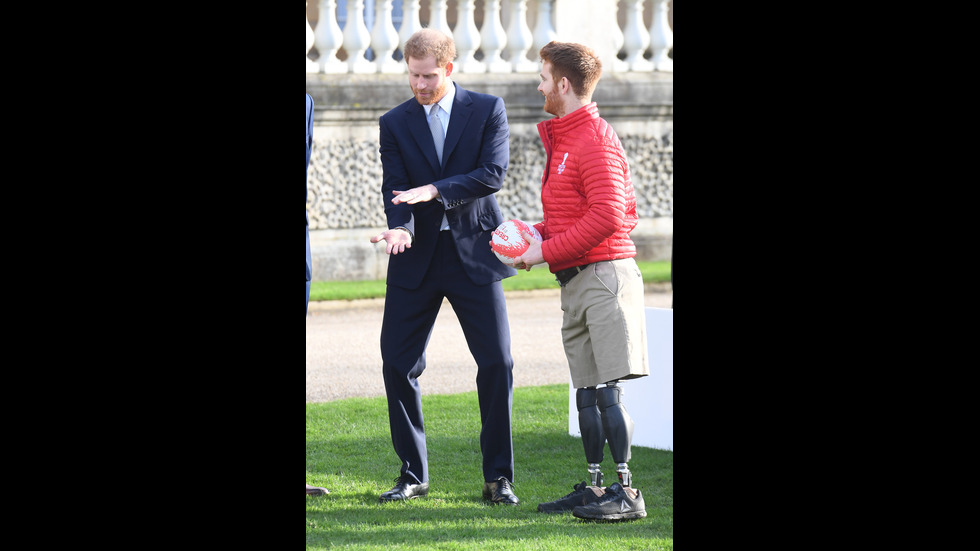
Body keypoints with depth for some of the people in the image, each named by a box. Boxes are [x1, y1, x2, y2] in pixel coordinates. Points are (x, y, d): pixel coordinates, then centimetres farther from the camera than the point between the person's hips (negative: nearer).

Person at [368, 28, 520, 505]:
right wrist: (400, 227, -24)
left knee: (497, 363, -5)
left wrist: (436, 190, -21)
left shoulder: (487, 110, 1)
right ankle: (412, 475, 13)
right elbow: (395, 189, -3)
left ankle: (498, 477, 5)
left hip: (473, 252, -2)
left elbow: (493, 174, -10)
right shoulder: (394, 123, 5)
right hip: (416, 255, 2)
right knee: (397, 364, 0)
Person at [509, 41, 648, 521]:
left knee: (608, 390, -12)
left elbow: (608, 215, -21)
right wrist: (540, 234, 8)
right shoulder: (563, 139, 19)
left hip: (604, 275, -10)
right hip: (576, 282, 10)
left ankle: (626, 493, -11)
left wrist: (547, 252, -16)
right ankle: (594, 487, 16)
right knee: (586, 392, 10)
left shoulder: (595, 140, -12)